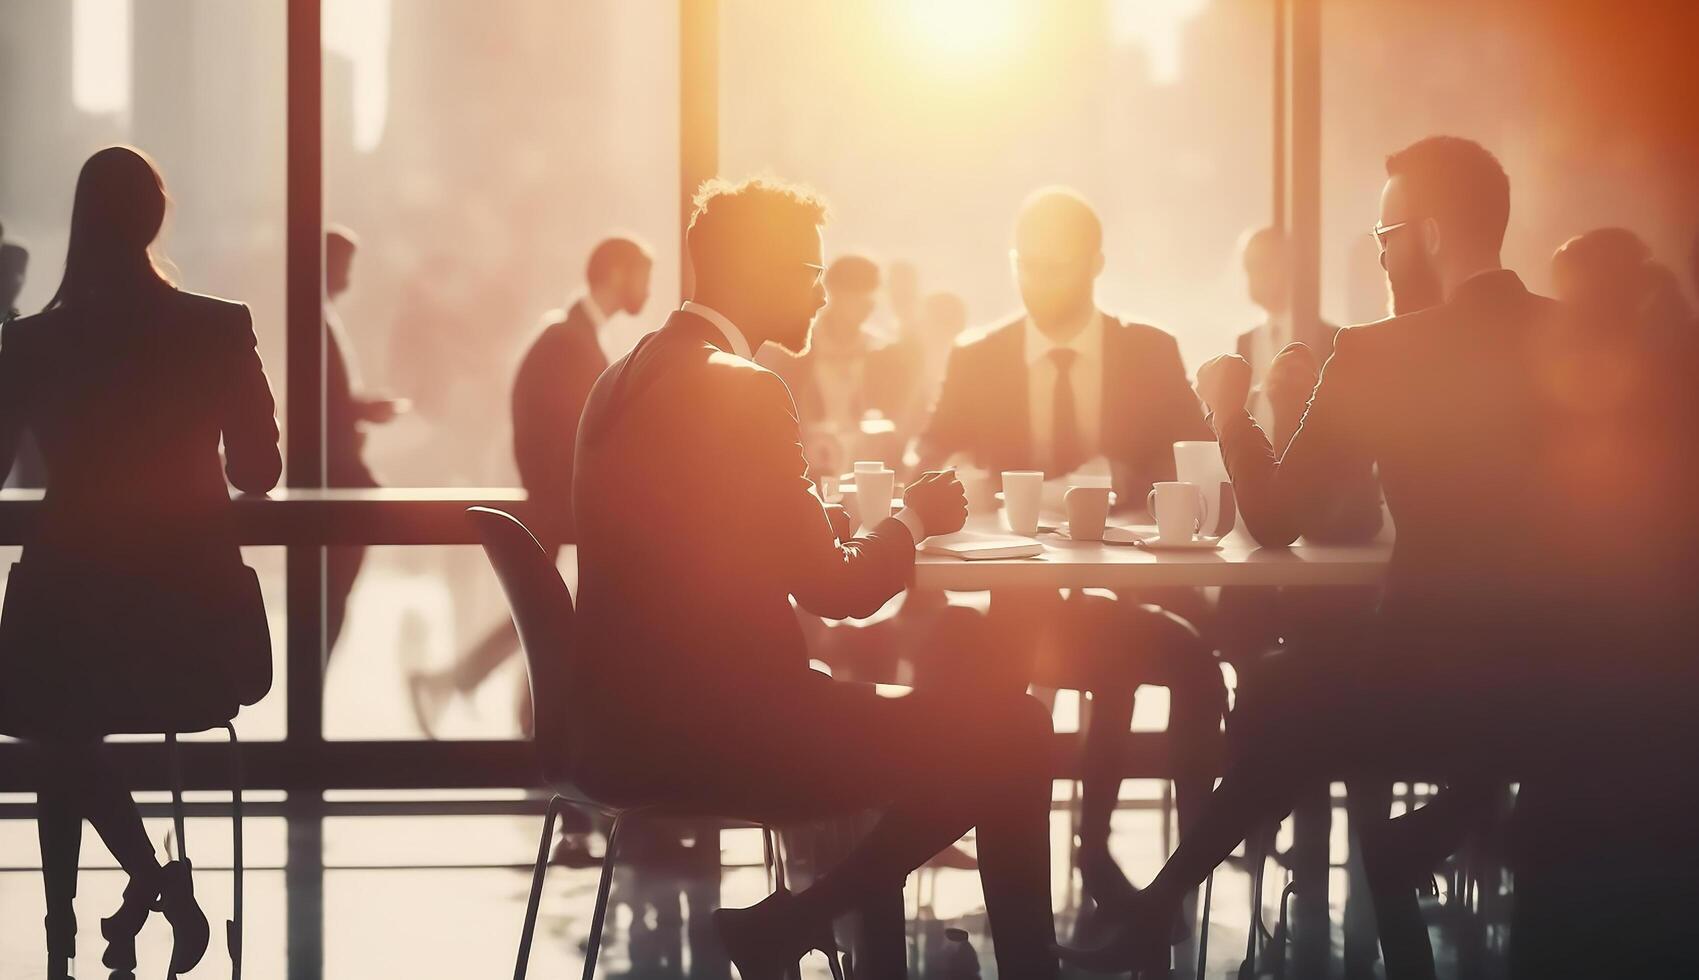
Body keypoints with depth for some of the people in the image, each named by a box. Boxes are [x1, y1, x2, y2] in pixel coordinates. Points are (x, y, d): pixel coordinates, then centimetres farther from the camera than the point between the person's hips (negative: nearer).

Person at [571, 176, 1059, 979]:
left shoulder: (627, 377, 12)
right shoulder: (740, 389, -15)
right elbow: (834, 588, -14)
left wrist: (831, 518, 12)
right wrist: (912, 519, 4)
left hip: (625, 725, 10)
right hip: (709, 733, -10)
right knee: (1007, 730, -2)